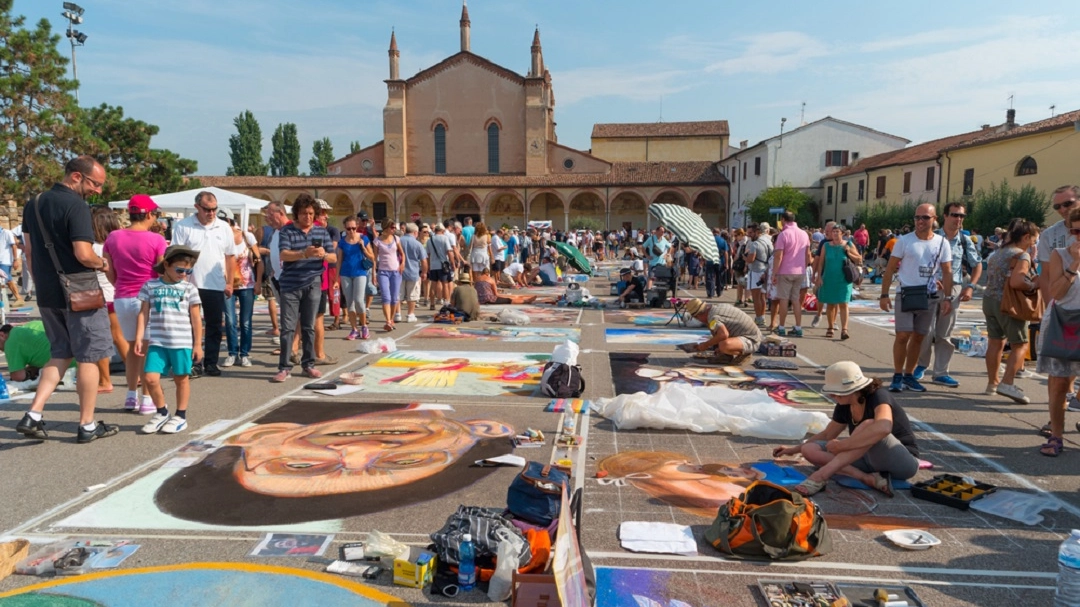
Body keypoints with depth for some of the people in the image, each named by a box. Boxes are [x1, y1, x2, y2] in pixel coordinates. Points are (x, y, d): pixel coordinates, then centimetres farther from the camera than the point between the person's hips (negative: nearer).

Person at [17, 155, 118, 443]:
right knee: (88, 357, 4)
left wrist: (41, 282, 22)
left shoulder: (33, 204, 10)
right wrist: (103, 263, -4)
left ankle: (33, 415, 8)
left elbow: (29, 251, 16)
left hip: (47, 295, 8)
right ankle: (87, 425, 11)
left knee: (60, 353, 19)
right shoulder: (75, 206, -16)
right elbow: (84, 254, -24)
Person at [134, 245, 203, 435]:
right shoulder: (150, 286, 5)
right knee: (150, 378, -4)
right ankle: (161, 412, 18)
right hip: (157, 342, 1)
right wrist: (139, 337, 0)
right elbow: (144, 313, 7)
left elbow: (196, 319, 3)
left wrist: (198, 344, 1)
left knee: (181, 378, 7)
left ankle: (180, 416, 21)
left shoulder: (189, 289, 2)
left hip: (182, 343, -1)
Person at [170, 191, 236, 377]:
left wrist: (229, 283, 6)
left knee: (214, 325, 8)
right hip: (190, 285, -2)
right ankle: (193, 362, 12)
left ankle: (211, 362, 17)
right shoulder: (183, 226, -3)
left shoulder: (224, 227, 6)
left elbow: (230, 256, 9)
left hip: (216, 286, 3)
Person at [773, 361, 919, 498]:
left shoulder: (878, 396, -20)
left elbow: (884, 427, -42)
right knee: (809, 450, -12)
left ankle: (821, 476, -40)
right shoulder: (843, 407, -1)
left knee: (868, 425, -37)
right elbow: (827, 434, 16)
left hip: (905, 462, -7)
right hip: (870, 459, 7)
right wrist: (794, 449, 15)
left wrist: (843, 444, -36)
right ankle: (868, 479, -27)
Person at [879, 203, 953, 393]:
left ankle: (909, 375, 17)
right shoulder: (904, 240, -4)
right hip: (906, 294, -3)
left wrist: (947, 298, -4)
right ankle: (897, 376, 2)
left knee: (919, 337, 8)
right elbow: (890, 269, -3)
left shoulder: (942, 243, 4)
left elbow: (947, 272, 6)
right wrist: (884, 295, -10)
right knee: (903, 335, -8)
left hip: (929, 296, 3)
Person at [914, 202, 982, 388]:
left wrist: (970, 286, 2)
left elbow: (977, 265, 14)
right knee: (926, 331, -3)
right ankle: (921, 364, 20)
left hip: (953, 290, 3)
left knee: (945, 334, 7)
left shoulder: (965, 241, 7)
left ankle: (940, 373, 14)